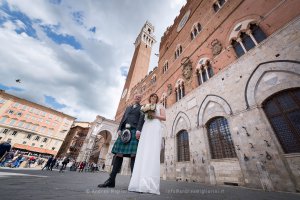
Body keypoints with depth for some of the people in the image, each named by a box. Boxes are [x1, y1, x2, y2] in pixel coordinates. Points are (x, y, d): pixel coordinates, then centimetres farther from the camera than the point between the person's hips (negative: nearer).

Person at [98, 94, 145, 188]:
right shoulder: (128, 108, 27)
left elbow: (141, 119, -2)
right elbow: (123, 118, 18)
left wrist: (138, 130, -17)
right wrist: (119, 129, 3)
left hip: (135, 131, -4)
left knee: (133, 155, -9)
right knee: (118, 154, -1)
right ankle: (111, 180, 4)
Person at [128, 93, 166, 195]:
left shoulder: (160, 106, 20)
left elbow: (164, 118, 7)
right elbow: (142, 118, 23)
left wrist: (154, 115, -7)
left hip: (155, 128, -4)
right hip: (146, 128, 4)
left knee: (153, 153, -16)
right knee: (143, 152, -9)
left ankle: (150, 184, -19)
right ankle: (141, 182, -10)